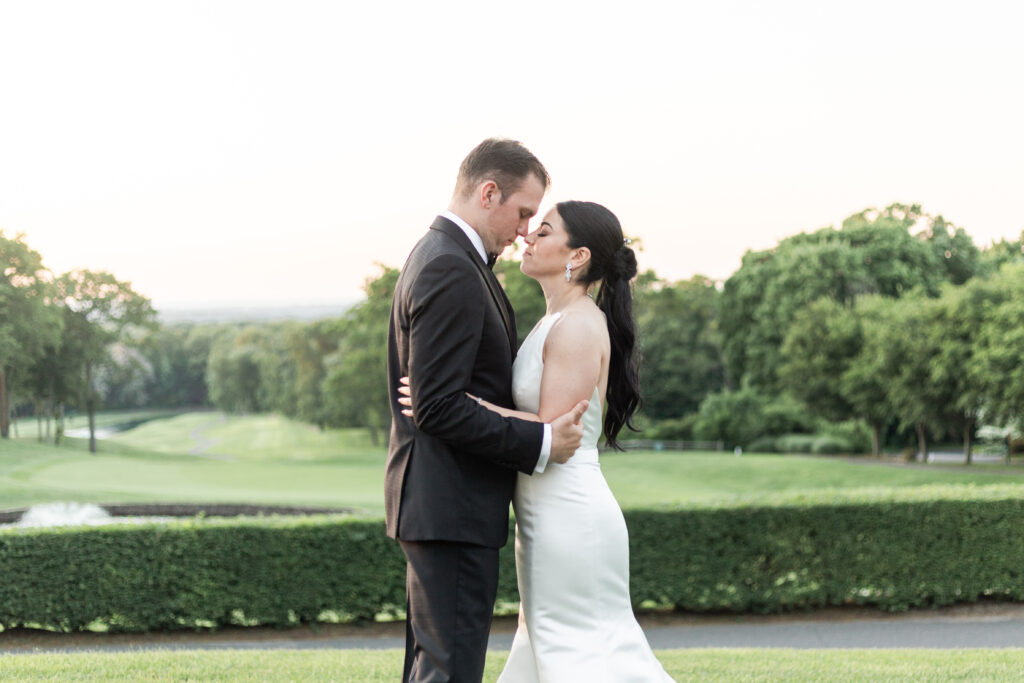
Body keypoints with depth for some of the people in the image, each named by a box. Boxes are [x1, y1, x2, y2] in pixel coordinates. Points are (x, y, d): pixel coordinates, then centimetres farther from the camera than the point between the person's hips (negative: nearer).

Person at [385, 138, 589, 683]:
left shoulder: (438, 257, 16)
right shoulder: (450, 272, -17)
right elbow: (438, 408, -23)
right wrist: (540, 444, -19)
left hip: (439, 507, 11)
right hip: (451, 509, -11)